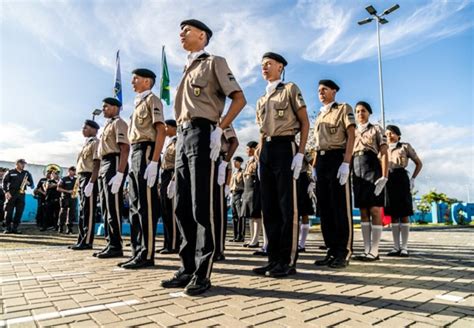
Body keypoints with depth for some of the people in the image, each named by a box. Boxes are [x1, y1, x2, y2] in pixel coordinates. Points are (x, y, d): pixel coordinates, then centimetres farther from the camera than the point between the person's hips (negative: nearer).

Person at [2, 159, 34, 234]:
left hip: (21, 194, 3)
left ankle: (14, 228, 7)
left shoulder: (27, 173, 13)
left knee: (19, 212, 0)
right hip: (11, 194, -3)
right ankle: (7, 228, 3)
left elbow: (32, 185, 13)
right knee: (9, 211, -3)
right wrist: (6, 192, -8)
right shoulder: (10, 172, 5)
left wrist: (28, 183, -9)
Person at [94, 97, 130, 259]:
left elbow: (125, 149, -16)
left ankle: (116, 246, -7)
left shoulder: (118, 123, -3)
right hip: (103, 165, 10)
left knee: (113, 207, -11)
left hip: (113, 163, -10)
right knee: (105, 207, 10)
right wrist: (101, 171, 19)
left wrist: (120, 173, -26)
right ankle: (110, 244, 16)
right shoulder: (108, 125, 26)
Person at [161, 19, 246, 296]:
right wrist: (180, 136, 14)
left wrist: (219, 129, -14)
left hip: (202, 134, -8)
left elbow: (239, 99, -4)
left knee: (202, 206, -10)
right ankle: (187, 268, 13)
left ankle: (202, 274, -2)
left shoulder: (215, 62, 7)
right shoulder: (188, 70, 29)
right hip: (182, 137, 8)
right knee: (182, 207, 5)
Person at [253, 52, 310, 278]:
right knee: (269, 207, 5)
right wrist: (260, 155, 12)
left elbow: (304, 123, -1)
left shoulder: (290, 89, 5)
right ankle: (274, 259, 13)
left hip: (284, 147, -7)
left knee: (287, 206, -6)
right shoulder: (261, 100, 23)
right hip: (266, 151, 7)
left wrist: (300, 153, -12)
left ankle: (288, 261, 1)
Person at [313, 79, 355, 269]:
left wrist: (346, 163, -17)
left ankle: (344, 253, 1)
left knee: (341, 208, -6)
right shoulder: (319, 116, 22)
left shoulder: (344, 108, 4)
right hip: (321, 161, 7)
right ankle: (332, 251, 12)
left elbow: (351, 136, -7)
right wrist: (314, 166, 11)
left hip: (337, 158, -7)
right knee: (325, 208, 5)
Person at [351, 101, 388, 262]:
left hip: (372, 169, -5)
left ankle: (374, 251, -2)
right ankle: (366, 249, 10)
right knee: (363, 211, 5)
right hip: (357, 171, 5)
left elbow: (384, 153, -2)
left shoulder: (376, 129, 6)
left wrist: (384, 176, -13)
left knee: (375, 210, -6)